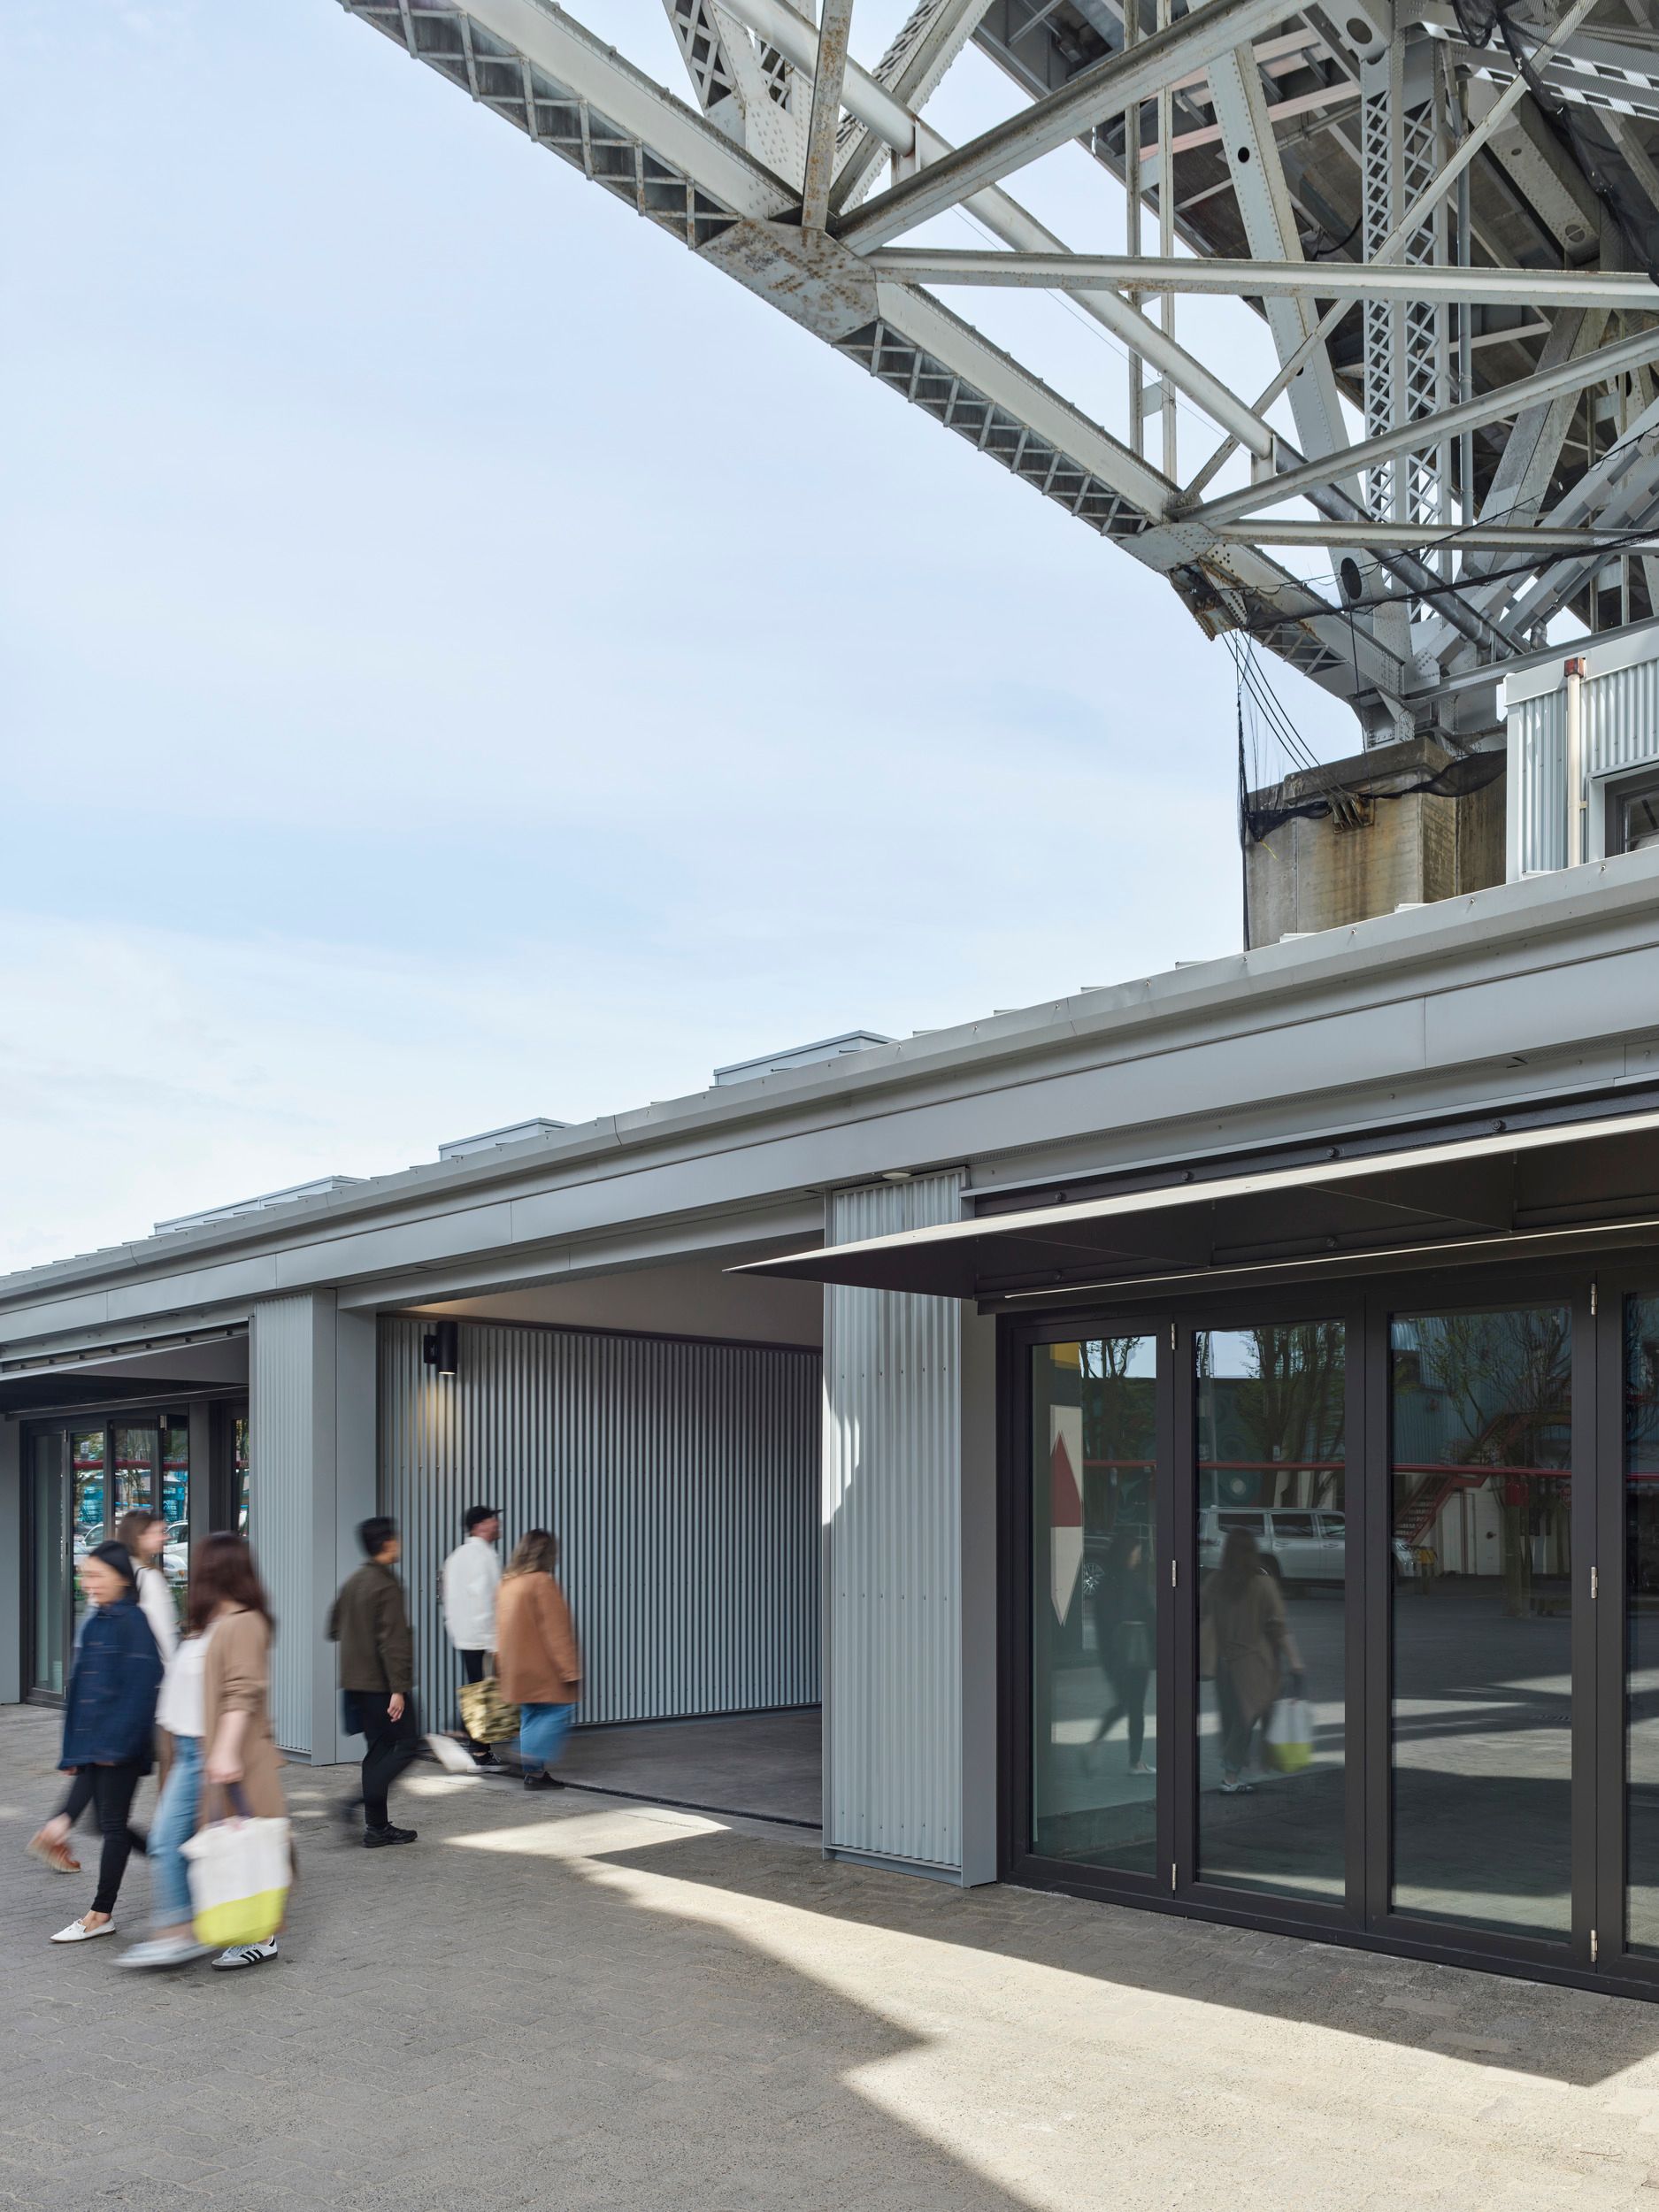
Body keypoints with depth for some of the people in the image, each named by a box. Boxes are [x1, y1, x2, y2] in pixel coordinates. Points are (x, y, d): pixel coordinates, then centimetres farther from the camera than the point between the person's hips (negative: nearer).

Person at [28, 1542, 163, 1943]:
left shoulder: (131, 1622, -13)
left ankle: (102, 1914, 11)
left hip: (119, 1744, -8)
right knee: (106, 1822, 7)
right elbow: (82, 1689, 17)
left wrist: (116, 1742, -21)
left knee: (113, 1823, 1)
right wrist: (73, 1751, 17)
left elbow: (140, 1686, -18)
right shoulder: (96, 1621, 12)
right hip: (92, 1743, 8)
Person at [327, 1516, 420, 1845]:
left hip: (355, 1682, 9)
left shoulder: (352, 1582, 11)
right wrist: (398, 1689, -23)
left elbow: (335, 1629, 21)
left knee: (378, 1749, 12)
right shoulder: (387, 1586, -16)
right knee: (407, 1745, -1)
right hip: (383, 1683, -9)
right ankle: (362, 1801, -12)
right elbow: (392, 1642, -22)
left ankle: (377, 1826, 13)